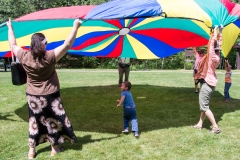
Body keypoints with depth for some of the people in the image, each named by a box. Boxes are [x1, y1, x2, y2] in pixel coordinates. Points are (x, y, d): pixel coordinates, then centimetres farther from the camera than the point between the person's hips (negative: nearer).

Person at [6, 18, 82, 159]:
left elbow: (13, 45, 9)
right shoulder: (49, 57, -21)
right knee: (53, 120, 13)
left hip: (32, 96, 4)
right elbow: (67, 45, -21)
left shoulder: (24, 56, -9)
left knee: (34, 121, 15)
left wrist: (10, 28, 20)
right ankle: (54, 148, 25)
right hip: (50, 95, -3)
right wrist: (75, 27, -18)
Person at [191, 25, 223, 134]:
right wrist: (220, 31, 14)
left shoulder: (212, 55, -19)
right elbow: (218, 42, 12)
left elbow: (212, 42, -20)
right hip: (210, 82, 10)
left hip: (207, 83, -10)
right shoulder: (217, 55, 3)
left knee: (204, 106, -4)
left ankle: (216, 127, -1)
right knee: (204, 105, 14)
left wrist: (215, 30, -11)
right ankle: (199, 124, 22)